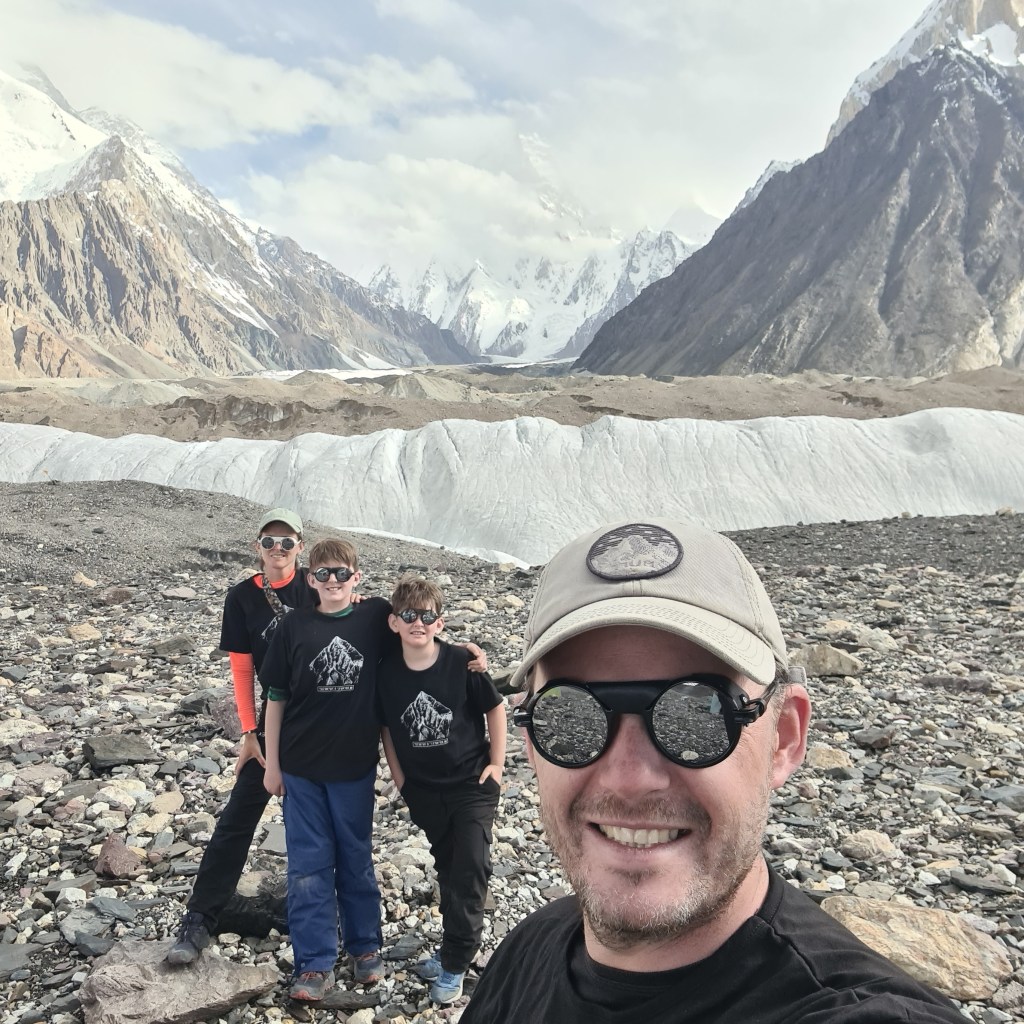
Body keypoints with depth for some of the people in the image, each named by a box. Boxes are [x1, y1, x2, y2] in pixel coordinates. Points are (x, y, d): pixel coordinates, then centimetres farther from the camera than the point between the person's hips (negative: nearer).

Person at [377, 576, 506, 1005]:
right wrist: (400, 778, 3)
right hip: (423, 789, 3)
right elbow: (386, 726, 3)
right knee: (446, 868, 17)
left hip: (472, 783, -3)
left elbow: (495, 708, -6)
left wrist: (497, 763, -5)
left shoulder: (462, 662, -20)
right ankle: (455, 948, 35)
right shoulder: (386, 672, -12)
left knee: (469, 869, -3)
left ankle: (454, 962, 15)